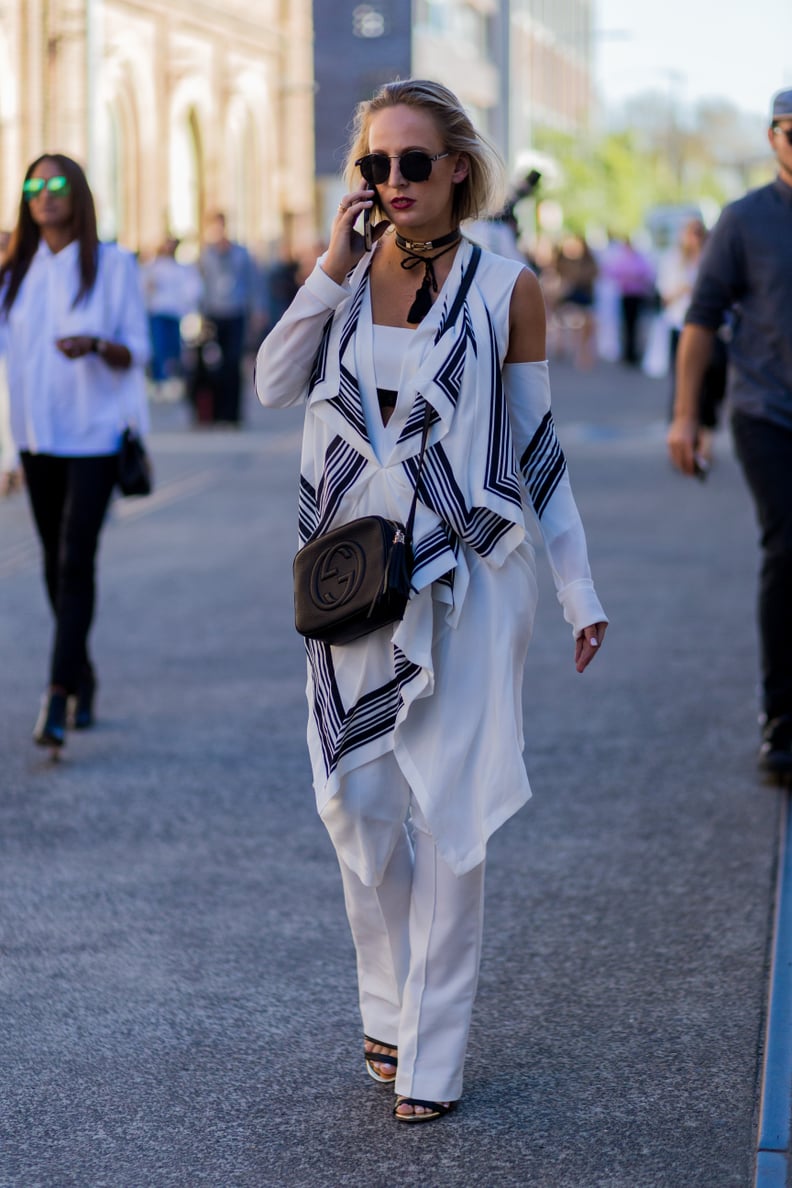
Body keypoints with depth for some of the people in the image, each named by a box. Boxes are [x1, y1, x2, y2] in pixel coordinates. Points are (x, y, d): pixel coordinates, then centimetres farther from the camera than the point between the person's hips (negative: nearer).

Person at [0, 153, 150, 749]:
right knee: (56, 564, 10)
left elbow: (138, 351, -2)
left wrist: (96, 345, -22)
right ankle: (83, 675, 26)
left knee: (75, 560, -13)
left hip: (94, 433, -4)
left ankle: (59, 697, -16)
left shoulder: (112, 264, -2)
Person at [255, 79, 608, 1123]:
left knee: (449, 822, -1)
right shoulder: (350, 272, 5)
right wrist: (336, 264, -14)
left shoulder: (506, 289, -2)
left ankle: (433, 1055, 9)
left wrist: (580, 592, 2)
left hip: (467, 579, -3)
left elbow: (537, 446, 3)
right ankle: (389, 1009, 26)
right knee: (357, 807, 7)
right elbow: (275, 383, -9)